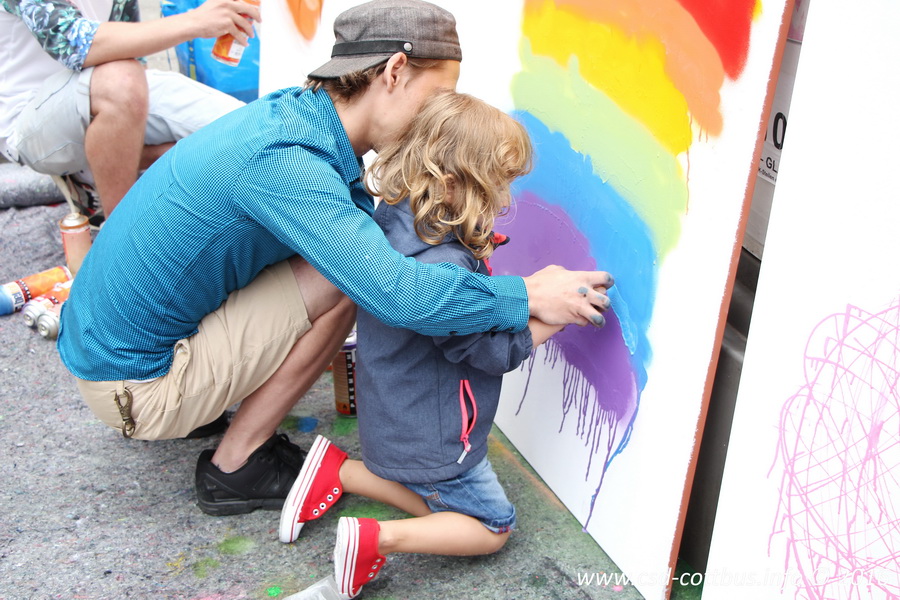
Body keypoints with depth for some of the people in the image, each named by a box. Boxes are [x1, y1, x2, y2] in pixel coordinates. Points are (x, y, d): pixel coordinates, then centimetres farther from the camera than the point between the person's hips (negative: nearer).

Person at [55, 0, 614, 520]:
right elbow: (396, 293, -35)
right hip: (133, 383, -9)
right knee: (346, 285, -17)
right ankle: (234, 468, -1)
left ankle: (199, 407, 16)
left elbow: (370, 225, 14)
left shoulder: (293, 112, 0)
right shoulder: (281, 158, -28)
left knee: (348, 259, 11)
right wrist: (527, 297, -22)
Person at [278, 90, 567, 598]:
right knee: (492, 527, 11)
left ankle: (338, 472, 15)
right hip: (431, 438, -8)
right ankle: (378, 539, -6)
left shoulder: (395, 223, -5)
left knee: (438, 503, 25)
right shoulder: (443, 266, -34)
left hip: (396, 419, 9)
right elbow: (494, 352, -22)